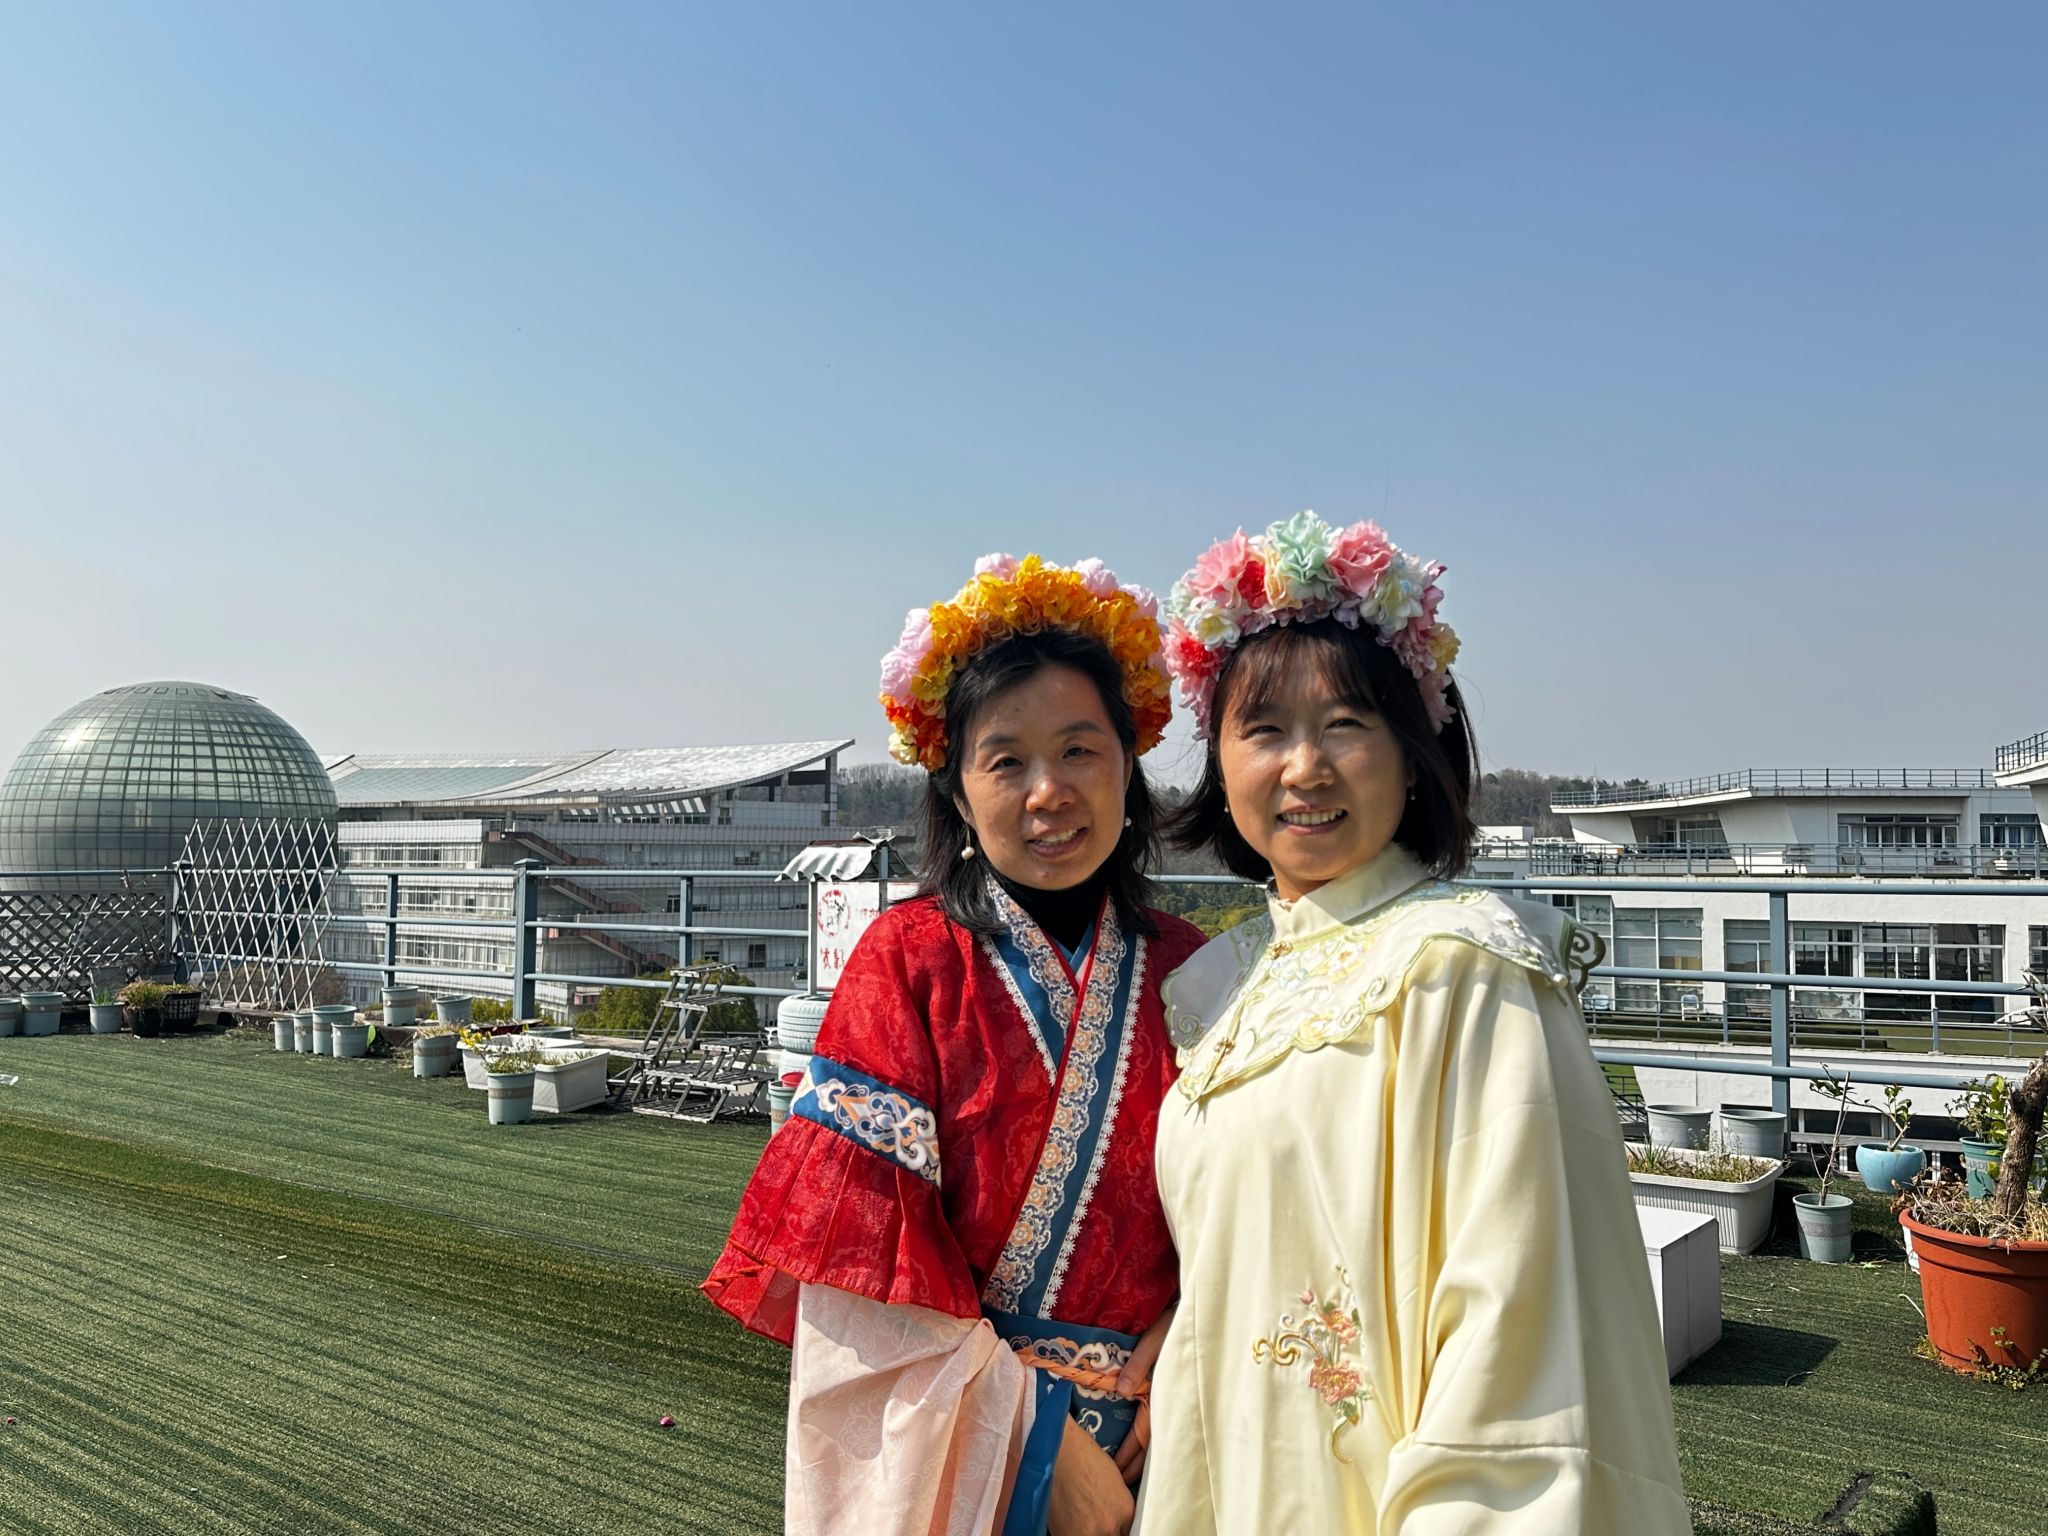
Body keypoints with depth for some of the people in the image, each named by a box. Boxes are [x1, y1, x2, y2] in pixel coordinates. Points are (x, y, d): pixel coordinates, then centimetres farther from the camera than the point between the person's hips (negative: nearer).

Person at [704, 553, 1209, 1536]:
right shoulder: (911, 955, -12)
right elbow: (869, 1244, -15)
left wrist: (1170, 1372, -13)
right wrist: (1033, 1436, -15)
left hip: (1144, 1444, 3)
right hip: (953, 1447, -3)